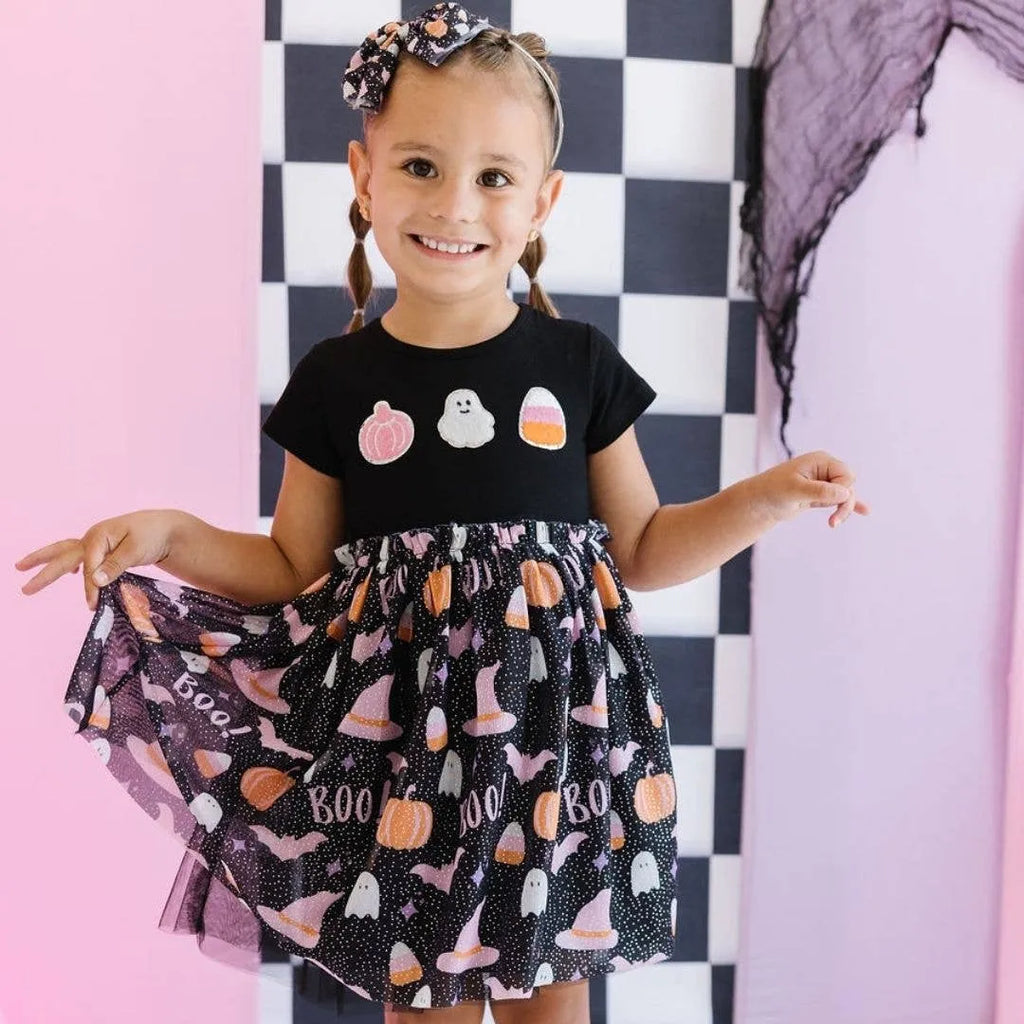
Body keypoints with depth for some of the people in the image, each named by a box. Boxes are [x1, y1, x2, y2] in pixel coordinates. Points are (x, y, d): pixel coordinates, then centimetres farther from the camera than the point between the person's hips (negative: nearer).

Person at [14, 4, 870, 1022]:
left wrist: (768, 495, -4)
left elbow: (641, 549, 8)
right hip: (399, 731, 0)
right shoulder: (336, 379, 0)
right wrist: (171, 536, -6)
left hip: (553, 716, 1)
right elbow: (297, 571, 7)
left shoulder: (579, 364, 0)